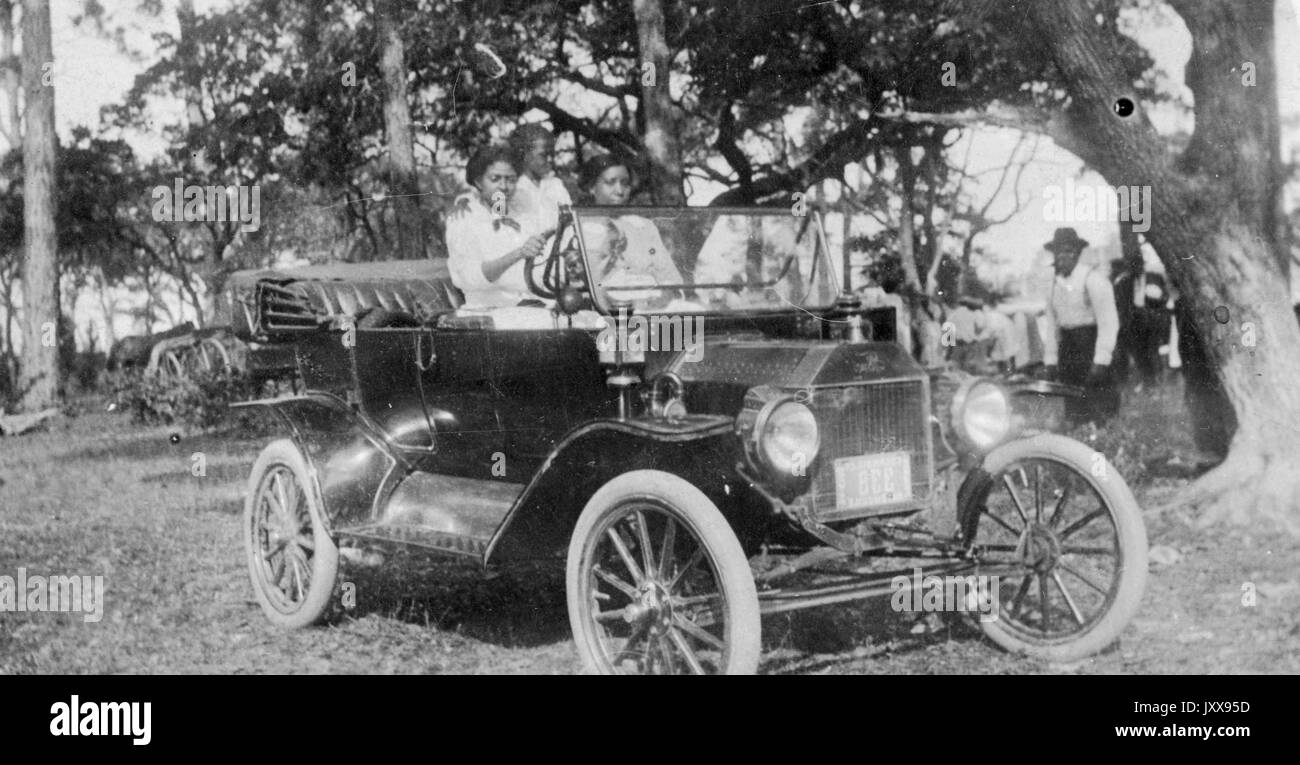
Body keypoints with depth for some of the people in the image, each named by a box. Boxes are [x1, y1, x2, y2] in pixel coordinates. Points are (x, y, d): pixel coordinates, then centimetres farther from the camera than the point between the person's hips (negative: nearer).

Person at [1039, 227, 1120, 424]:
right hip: (1067, 347, 6)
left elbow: (1108, 321, -12)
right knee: (1074, 409, 6)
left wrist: (1101, 361, -18)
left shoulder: (1092, 279, -9)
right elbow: (1051, 322, 15)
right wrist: (1050, 360, 10)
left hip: (1092, 344, -6)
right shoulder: (1056, 283, 11)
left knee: (1098, 406, -9)